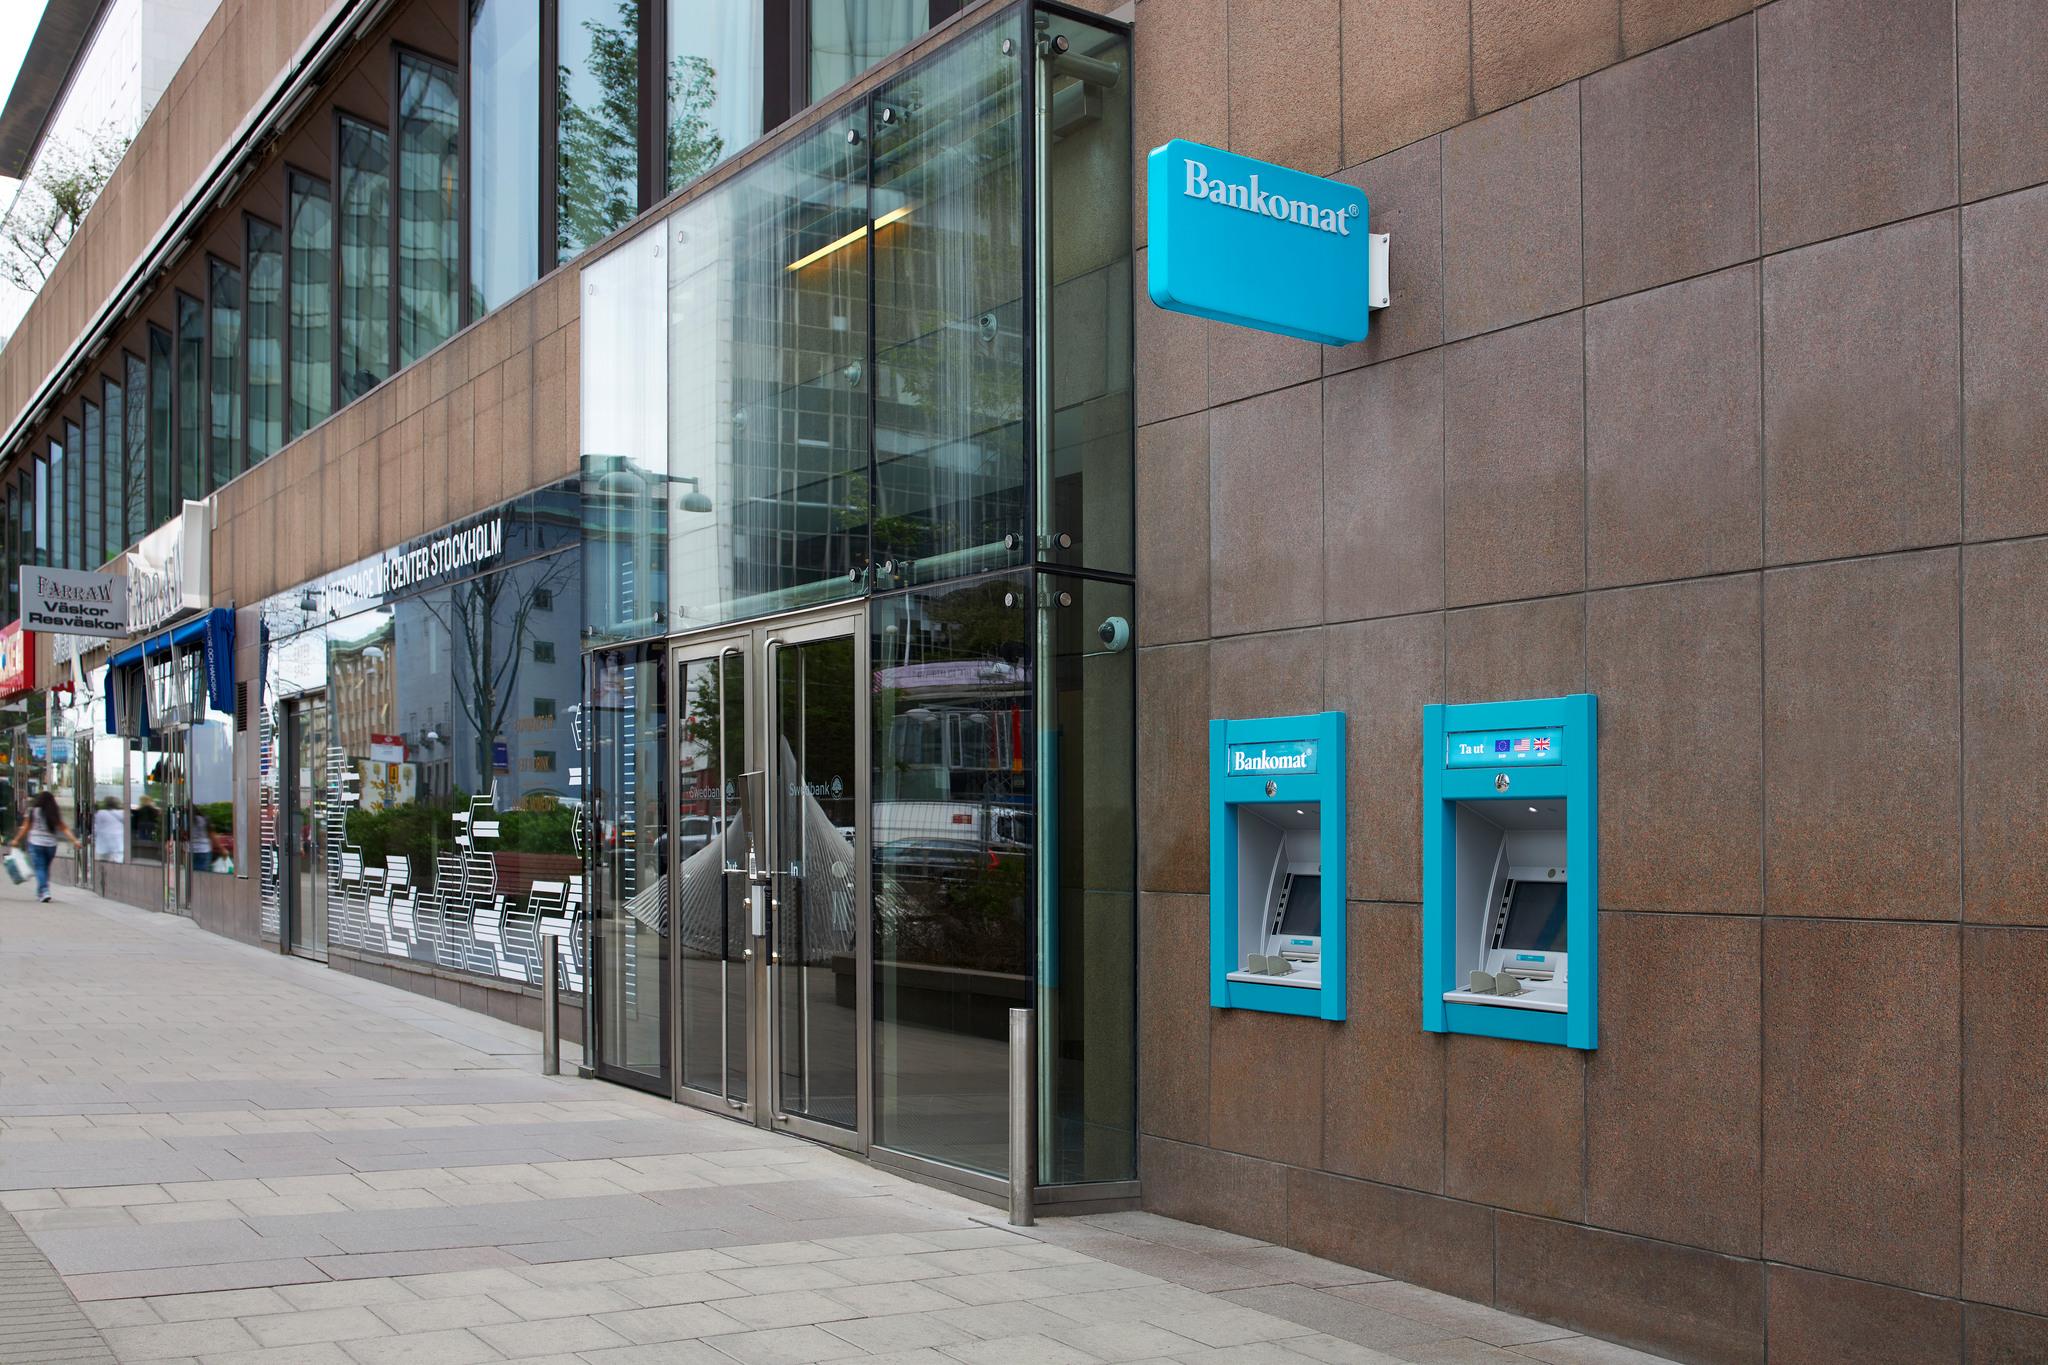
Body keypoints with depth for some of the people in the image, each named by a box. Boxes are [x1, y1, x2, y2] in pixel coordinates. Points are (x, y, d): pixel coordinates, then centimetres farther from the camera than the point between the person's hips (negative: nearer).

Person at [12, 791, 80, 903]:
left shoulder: (34, 811, -6)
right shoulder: (55, 814, 0)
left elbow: (26, 828, -1)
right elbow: (64, 829, -3)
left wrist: (17, 840, 9)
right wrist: (75, 840, -2)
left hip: (36, 844, -3)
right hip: (51, 844, 3)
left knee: (39, 868, -1)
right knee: (46, 868, 15)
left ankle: (44, 891, -15)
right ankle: (40, 893, 21)